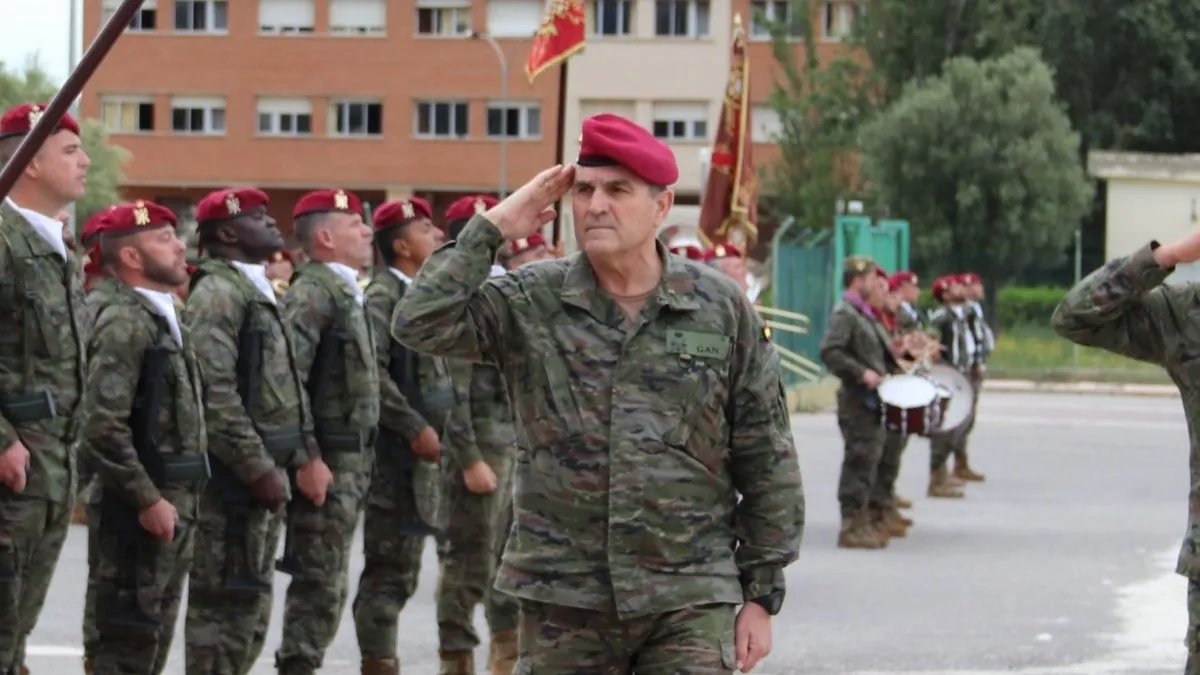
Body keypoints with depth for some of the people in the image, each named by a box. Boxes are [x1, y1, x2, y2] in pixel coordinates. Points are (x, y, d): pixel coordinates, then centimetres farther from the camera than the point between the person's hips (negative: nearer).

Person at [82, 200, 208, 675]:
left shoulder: (163, 320, 16)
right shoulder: (125, 324, -15)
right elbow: (103, 428, -23)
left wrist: (181, 502, 15)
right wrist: (148, 501, -21)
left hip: (174, 503, 10)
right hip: (145, 507, -10)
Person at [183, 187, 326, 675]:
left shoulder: (257, 291, 18)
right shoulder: (218, 293, -13)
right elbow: (215, 392, -22)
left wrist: (305, 456, 13)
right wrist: (259, 468, -21)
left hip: (262, 473, 10)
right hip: (235, 476, -10)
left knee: (250, 606, 14)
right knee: (226, 605, -8)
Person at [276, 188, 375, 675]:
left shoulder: (344, 292, 17)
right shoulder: (312, 293, -14)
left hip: (351, 460, 10)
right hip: (328, 460, -10)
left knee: (325, 584, 13)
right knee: (321, 584, -7)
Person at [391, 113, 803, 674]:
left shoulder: (721, 309, 3)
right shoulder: (530, 303, 3)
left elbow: (767, 464, 6)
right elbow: (421, 323, -12)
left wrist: (762, 595, 3)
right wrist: (491, 229, -7)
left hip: (690, 604, -1)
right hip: (562, 601, 1)